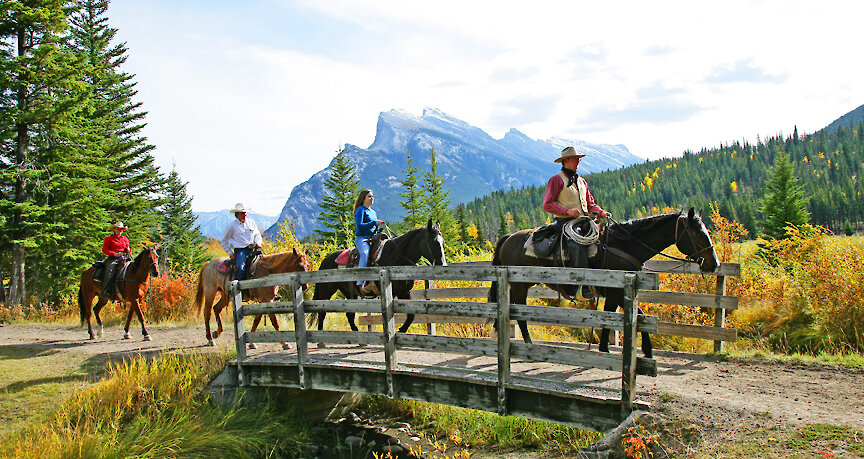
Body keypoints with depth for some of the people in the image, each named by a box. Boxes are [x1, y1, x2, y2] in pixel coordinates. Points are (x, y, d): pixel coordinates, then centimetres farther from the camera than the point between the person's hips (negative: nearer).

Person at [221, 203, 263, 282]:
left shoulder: (251, 222, 17)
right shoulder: (232, 225, 7)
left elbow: (257, 234, 23)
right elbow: (225, 241, 15)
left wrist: (258, 243, 1)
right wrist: (230, 253, 5)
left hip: (253, 249, 4)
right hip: (240, 250, -4)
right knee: (241, 269, -29)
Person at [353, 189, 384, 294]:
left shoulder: (373, 212, 25)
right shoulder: (360, 210, 0)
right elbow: (360, 226, -14)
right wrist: (374, 223, -16)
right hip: (361, 238, -8)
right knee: (365, 253, -35)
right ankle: (360, 284, -41)